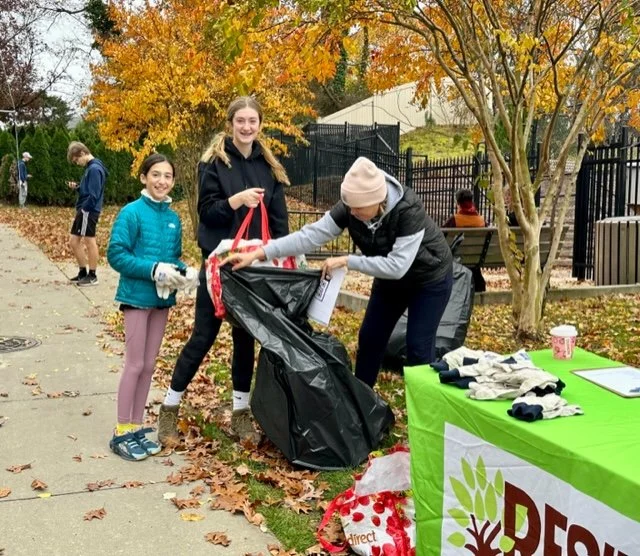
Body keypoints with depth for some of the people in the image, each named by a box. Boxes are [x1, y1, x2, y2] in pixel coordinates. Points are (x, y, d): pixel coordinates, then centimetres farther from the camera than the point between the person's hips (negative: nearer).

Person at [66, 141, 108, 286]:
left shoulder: (94, 169, -16)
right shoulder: (90, 167, 15)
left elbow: (93, 195, -21)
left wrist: (82, 209, -16)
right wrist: (77, 187, 6)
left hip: (88, 211, -10)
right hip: (84, 211, 10)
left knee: (89, 242, -2)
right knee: (73, 241, 13)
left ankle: (92, 276, 7)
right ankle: (83, 272, 23)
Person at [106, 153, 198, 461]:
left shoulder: (173, 218, 7)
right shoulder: (132, 212, -11)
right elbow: (115, 254, -16)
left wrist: (184, 272, -6)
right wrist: (154, 270, -23)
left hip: (162, 297, 6)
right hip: (138, 296, -6)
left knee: (149, 366, 11)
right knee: (134, 365, -2)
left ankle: (136, 427, 22)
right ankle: (121, 432, 9)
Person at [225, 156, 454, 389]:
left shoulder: (408, 211, -36)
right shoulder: (349, 208, -22)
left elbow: (397, 265, -39)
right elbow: (311, 235, -27)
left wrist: (347, 261, -37)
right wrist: (257, 253, -36)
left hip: (430, 278, -5)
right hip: (389, 279, 6)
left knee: (418, 346, -6)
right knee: (369, 337, 8)